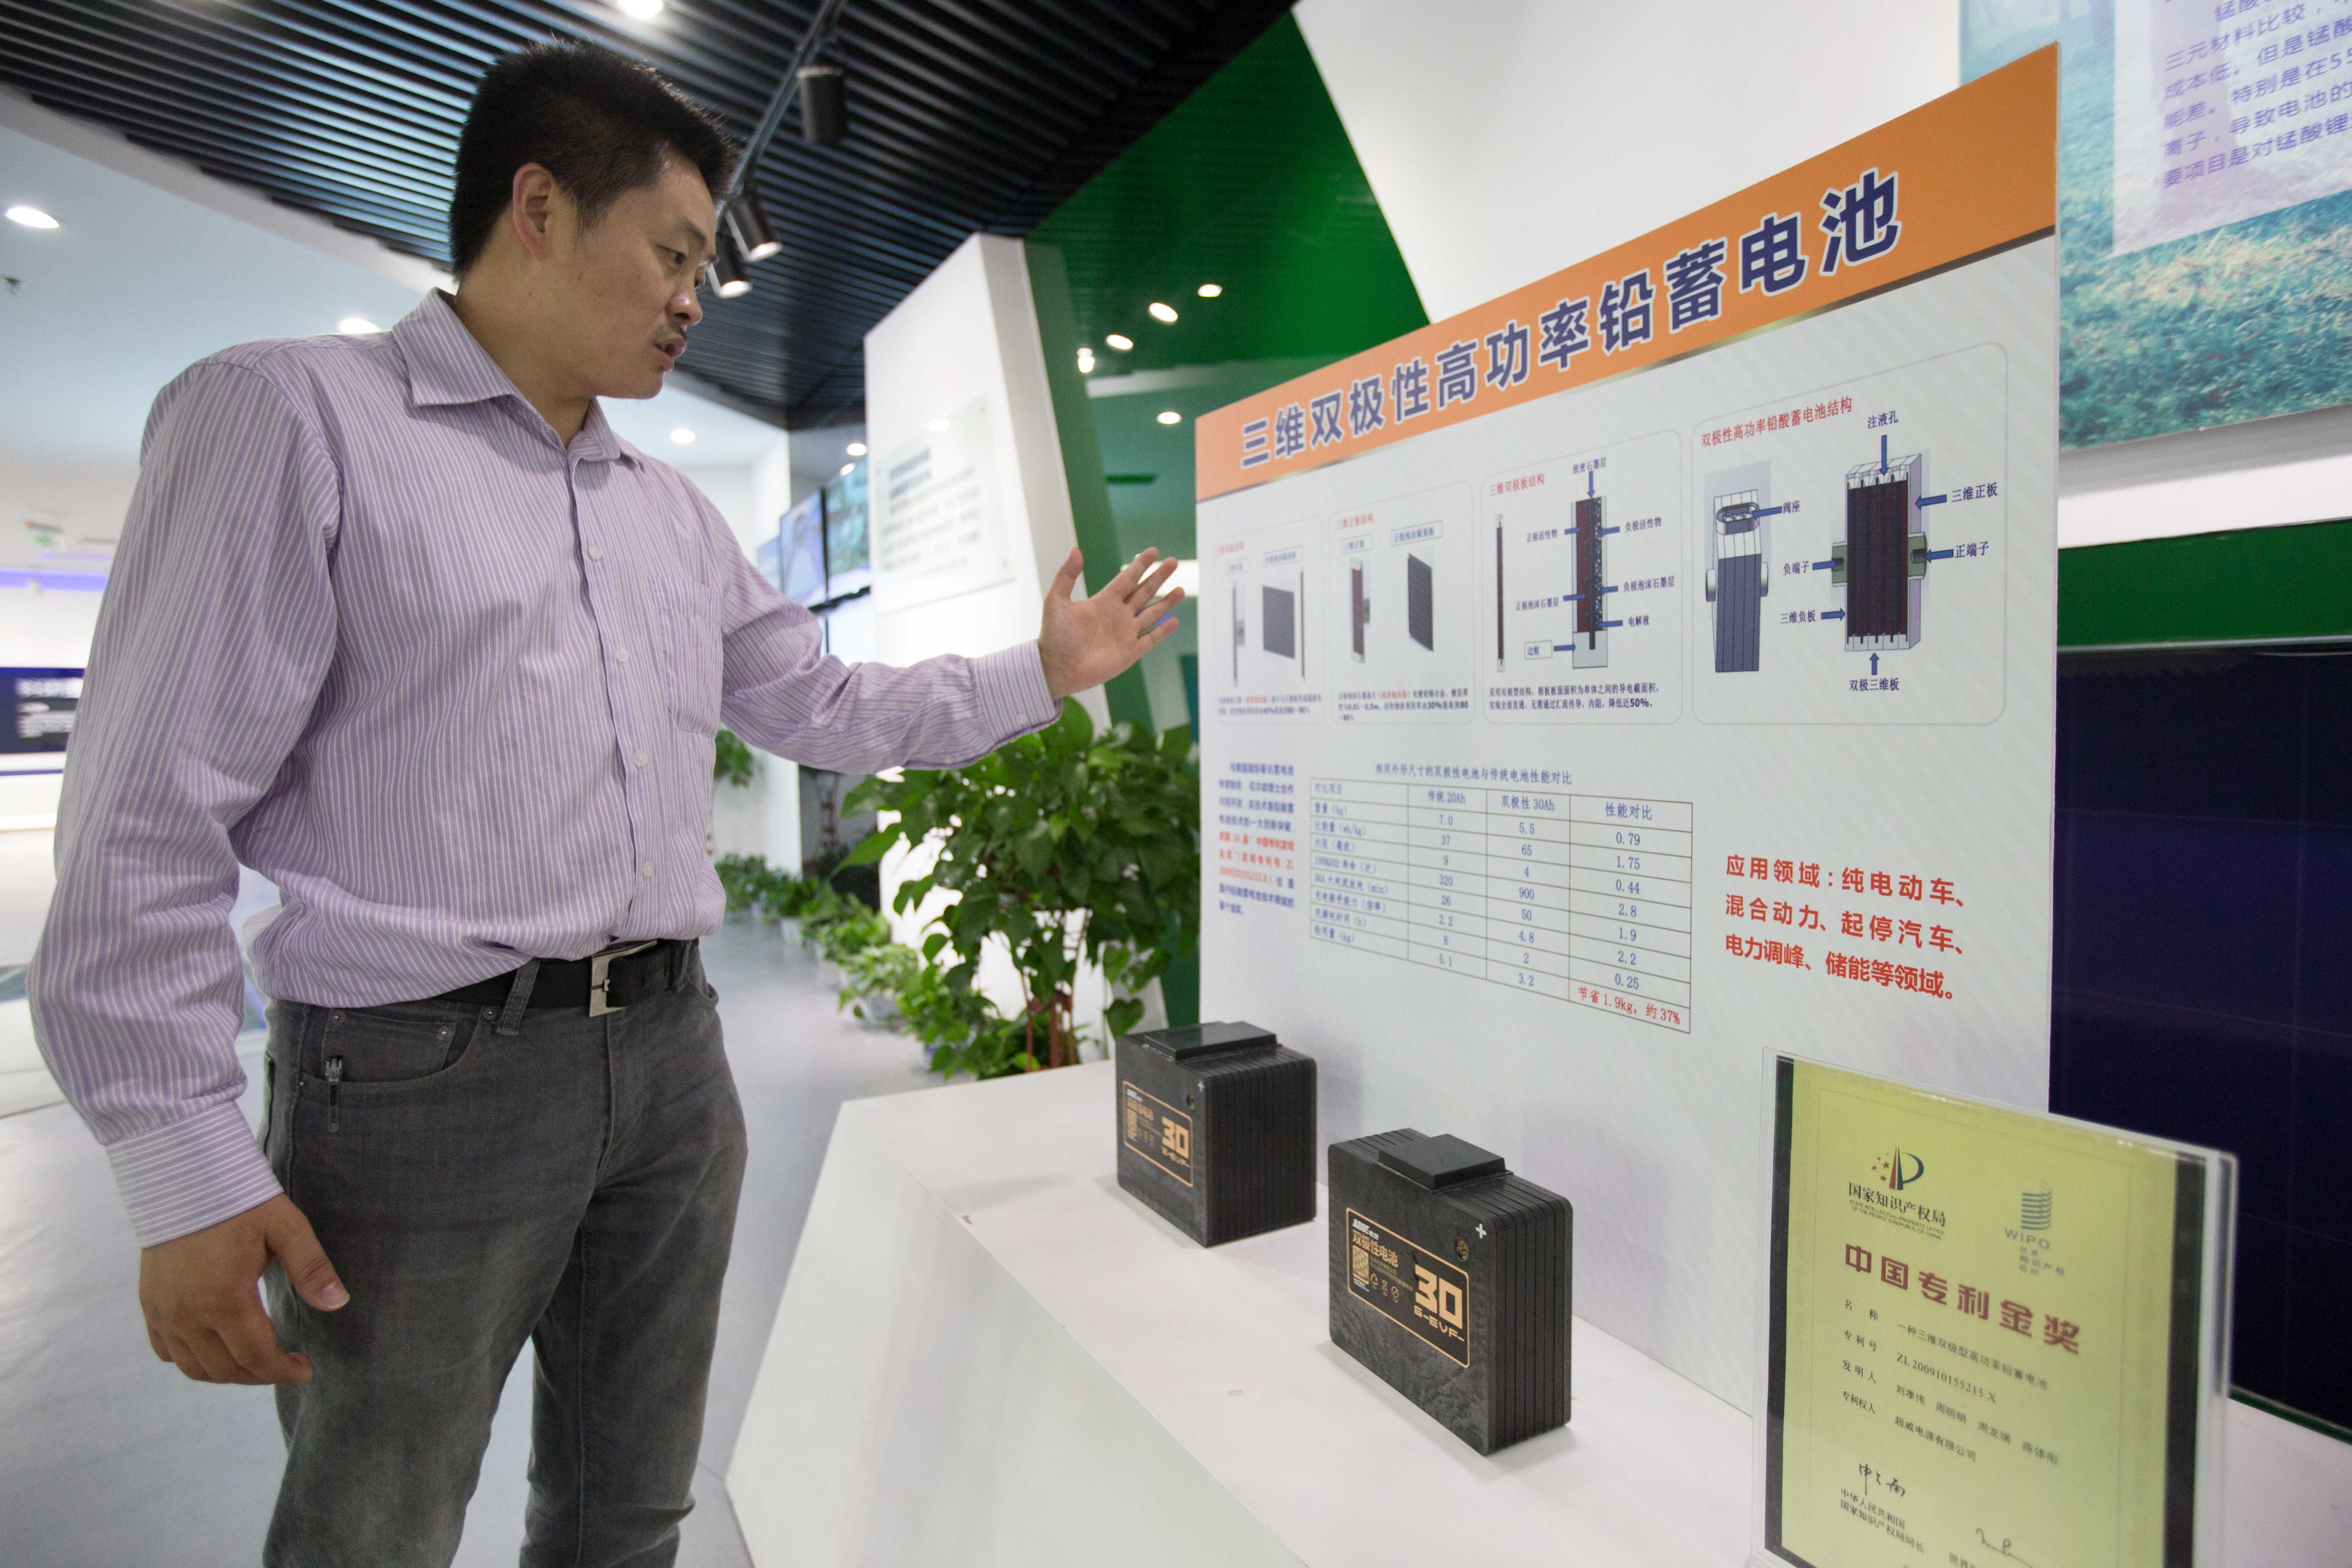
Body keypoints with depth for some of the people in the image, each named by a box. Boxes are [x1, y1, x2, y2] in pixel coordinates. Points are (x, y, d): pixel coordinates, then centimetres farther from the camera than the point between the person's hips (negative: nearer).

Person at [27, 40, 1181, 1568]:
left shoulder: (677, 512, 14)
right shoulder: (291, 414, -5)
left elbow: (824, 708, 19)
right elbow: (152, 818, -9)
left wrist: (1042, 675, 13)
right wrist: (189, 1172, -12)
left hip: (671, 1053, 6)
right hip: (425, 1076, -5)